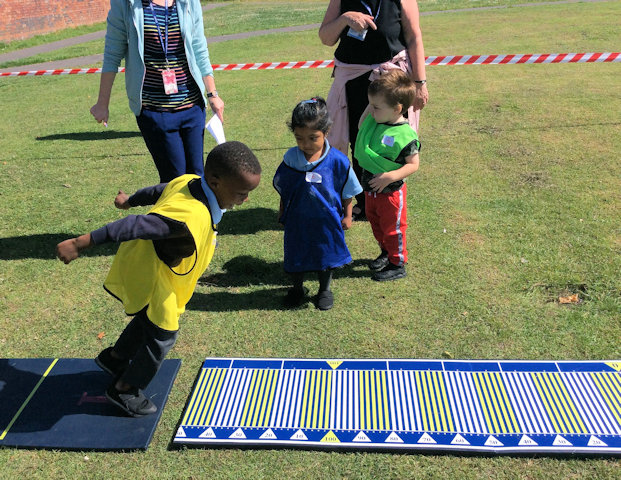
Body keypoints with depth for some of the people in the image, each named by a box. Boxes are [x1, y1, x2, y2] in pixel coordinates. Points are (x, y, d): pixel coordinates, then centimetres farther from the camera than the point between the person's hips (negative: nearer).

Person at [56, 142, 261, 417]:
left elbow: (156, 192, 7)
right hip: (150, 277, -9)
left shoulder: (188, 182, -12)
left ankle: (115, 358, 54)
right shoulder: (192, 218, -39)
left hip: (146, 266, 9)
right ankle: (125, 390, 30)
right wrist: (81, 244, -37)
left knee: (148, 321, 29)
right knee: (163, 334, 8)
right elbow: (135, 227, -41)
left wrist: (129, 201, 26)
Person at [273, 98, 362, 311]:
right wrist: (282, 213, 9)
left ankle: (325, 290, 42)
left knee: (326, 255, 18)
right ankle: (297, 288, 43)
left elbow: (347, 192, -3)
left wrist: (347, 215, 2)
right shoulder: (290, 158, -12)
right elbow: (283, 190, 3)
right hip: (297, 219, 2)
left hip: (326, 220, -1)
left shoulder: (338, 161, -17)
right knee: (295, 255, 16)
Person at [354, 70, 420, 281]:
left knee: (392, 228, 9)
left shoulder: (405, 135, -27)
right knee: (374, 221, 25)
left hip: (391, 190, -8)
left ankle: (398, 265, 29)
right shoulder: (372, 120, -6)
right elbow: (361, 127, 16)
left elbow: (413, 164, -20)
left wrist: (390, 176, -31)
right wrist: (371, 107, -1)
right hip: (370, 187, 8)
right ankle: (386, 252, 48)